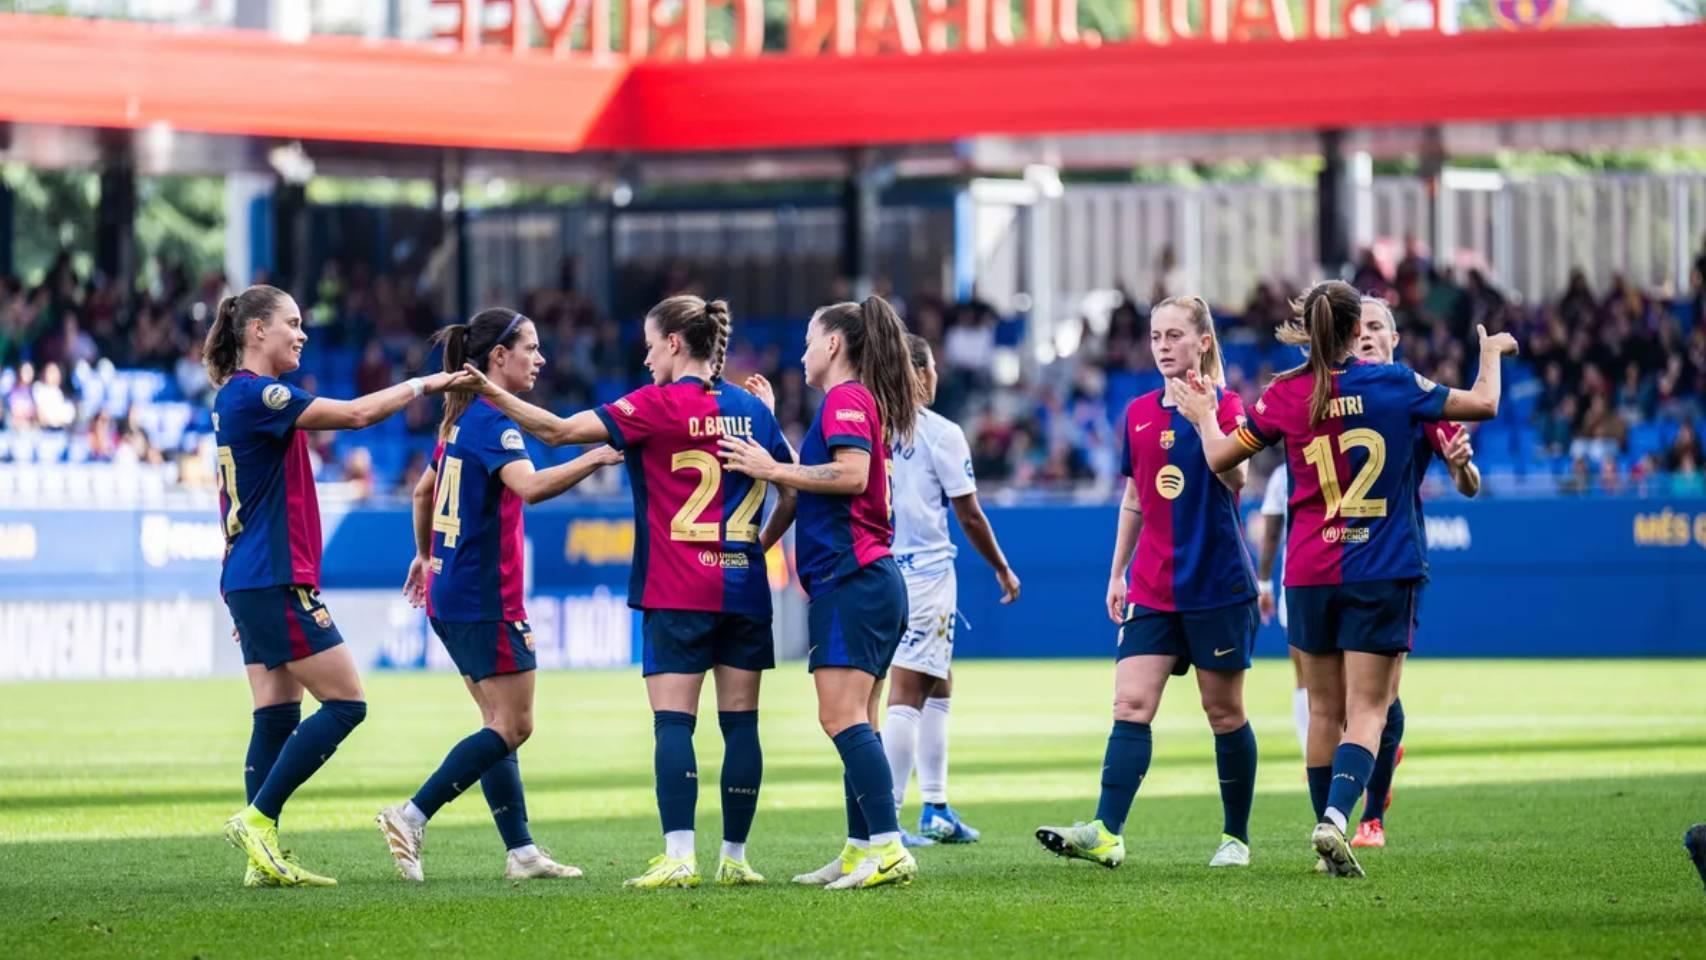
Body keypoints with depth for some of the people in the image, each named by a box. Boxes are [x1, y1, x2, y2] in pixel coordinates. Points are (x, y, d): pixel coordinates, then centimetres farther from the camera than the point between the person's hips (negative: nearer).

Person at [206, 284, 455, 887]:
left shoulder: (237, 398, 17)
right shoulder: (254, 393, -14)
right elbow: (356, 414, -18)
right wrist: (419, 385, -5)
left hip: (252, 581, 10)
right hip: (276, 582, -10)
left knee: (277, 717, 7)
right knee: (345, 702, -7)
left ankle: (262, 858, 4)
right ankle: (257, 817, -8)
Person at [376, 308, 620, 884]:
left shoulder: (461, 419, 14)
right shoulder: (493, 421, -15)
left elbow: (424, 491, 27)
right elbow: (530, 486, -33)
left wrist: (425, 555, 39)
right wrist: (597, 458, -31)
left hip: (450, 593, 10)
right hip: (485, 599, -10)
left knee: (500, 724, 11)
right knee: (513, 726, -6)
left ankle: (520, 850, 11)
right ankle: (410, 818, -10)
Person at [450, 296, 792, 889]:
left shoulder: (658, 405, -6)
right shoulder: (752, 409, 10)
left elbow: (560, 430, -9)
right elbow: (795, 488, 15)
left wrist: (493, 394, -4)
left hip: (676, 592, -5)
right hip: (745, 590, 5)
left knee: (673, 721, -6)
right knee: (740, 722, 5)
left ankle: (679, 857, -16)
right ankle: (735, 857, 9)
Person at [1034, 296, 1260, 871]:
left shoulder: (1224, 404, -6)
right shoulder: (1139, 414, 9)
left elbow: (1236, 479, -22)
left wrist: (1206, 419, -31)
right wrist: (1118, 572, 16)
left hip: (1216, 584, -4)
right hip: (1151, 587, 4)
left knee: (1224, 710, 5)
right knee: (1131, 704, -9)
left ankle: (1236, 837, 17)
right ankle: (1106, 834, -18)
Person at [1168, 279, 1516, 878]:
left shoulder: (1286, 395, -1)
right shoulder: (1395, 384, -4)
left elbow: (1220, 458, 8)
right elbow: (1484, 404, 5)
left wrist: (1204, 415, 28)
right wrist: (1492, 354, 25)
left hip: (1310, 575, 2)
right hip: (1382, 573, -2)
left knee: (1324, 710, 13)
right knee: (1367, 712, -5)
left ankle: (1329, 826, 16)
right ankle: (1336, 817, -25)